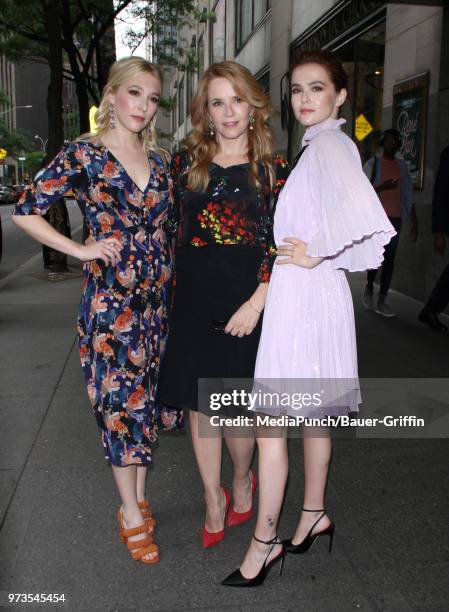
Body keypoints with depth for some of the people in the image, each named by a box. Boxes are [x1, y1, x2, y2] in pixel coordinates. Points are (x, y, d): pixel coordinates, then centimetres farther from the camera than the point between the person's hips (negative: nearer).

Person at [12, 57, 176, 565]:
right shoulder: (84, 155, -6)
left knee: (145, 397, 13)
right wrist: (81, 250, -9)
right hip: (109, 298, -5)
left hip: (157, 295, 5)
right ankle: (132, 514, 19)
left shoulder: (158, 159, 10)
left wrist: (168, 278, 10)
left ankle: (139, 499, 31)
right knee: (121, 401, 1)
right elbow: (26, 211, -6)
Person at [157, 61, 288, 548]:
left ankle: (242, 481, 37)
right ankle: (213, 501, 29)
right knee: (199, 405, 8)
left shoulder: (272, 170, 0)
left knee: (236, 407, 6)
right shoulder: (185, 163, 6)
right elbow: (172, 231, 12)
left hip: (245, 307, -2)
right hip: (193, 305, 3)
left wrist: (256, 303, -13)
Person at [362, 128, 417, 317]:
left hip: (395, 218, 4)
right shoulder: (373, 164, 2)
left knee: (389, 259, 1)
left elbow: (408, 195, 14)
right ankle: (369, 287, 19)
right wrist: (383, 187, -18)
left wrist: (414, 222, 10)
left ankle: (382, 301, 6)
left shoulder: (402, 166, 14)